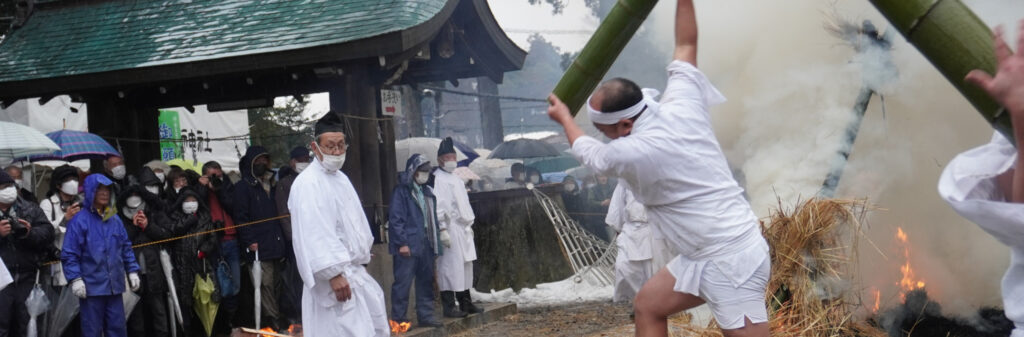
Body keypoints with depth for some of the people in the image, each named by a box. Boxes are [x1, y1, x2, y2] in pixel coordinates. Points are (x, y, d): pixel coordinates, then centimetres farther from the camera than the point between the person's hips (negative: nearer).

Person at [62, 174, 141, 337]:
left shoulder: (115, 219, 12)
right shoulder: (79, 220, -7)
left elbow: (126, 248, 18)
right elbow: (70, 254, -9)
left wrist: (132, 271, 13)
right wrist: (75, 279, -15)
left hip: (115, 286, 5)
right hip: (91, 287, -5)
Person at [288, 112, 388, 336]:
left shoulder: (341, 178, 15)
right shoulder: (307, 184, -16)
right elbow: (313, 234, -23)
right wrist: (334, 274, -26)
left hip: (356, 272, 10)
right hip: (334, 277, -9)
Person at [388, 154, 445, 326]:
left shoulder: (427, 191, 17)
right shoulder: (401, 191, -7)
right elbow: (395, 219, -12)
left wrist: (436, 240, 14)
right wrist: (402, 243, -17)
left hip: (426, 245, 8)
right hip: (407, 246, -8)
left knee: (426, 281, 12)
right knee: (403, 282, -5)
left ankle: (426, 315, 20)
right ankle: (398, 318, 0)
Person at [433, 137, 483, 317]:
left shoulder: (456, 178, 20)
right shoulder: (437, 178, -9)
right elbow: (438, 206, -16)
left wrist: (469, 224, 23)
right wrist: (442, 229, -22)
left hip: (463, 229, 9)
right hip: (450, 229, -9)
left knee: (465, 265, 12)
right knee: (451, 265, -9)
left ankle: (465, 302, 20)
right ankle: (449, 306, -6)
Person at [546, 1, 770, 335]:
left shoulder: (634, 154, -19)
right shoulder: (682, 107, -2)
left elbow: (587, 151, 6)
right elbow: (686, 46, 15)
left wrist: (565, 118, 24)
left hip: (731, 260, -10)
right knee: (647, 306, 18)